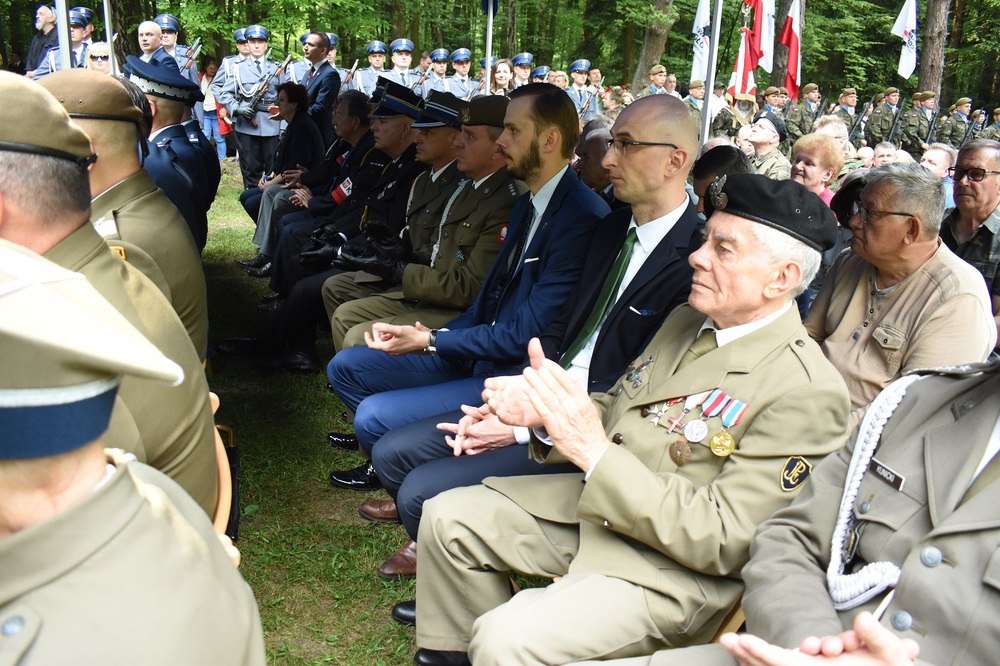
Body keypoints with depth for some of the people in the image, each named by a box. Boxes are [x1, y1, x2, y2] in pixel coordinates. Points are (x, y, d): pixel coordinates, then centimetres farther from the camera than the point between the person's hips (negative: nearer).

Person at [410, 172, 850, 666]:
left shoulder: (806, 392, -20)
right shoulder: (685, 321, 7)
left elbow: (722, 542, -22)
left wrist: (594, 451, -27)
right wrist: (546, 412, -9)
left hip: (672, 567, -8)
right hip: (590, 506, 8)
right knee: (447, 517, 5)